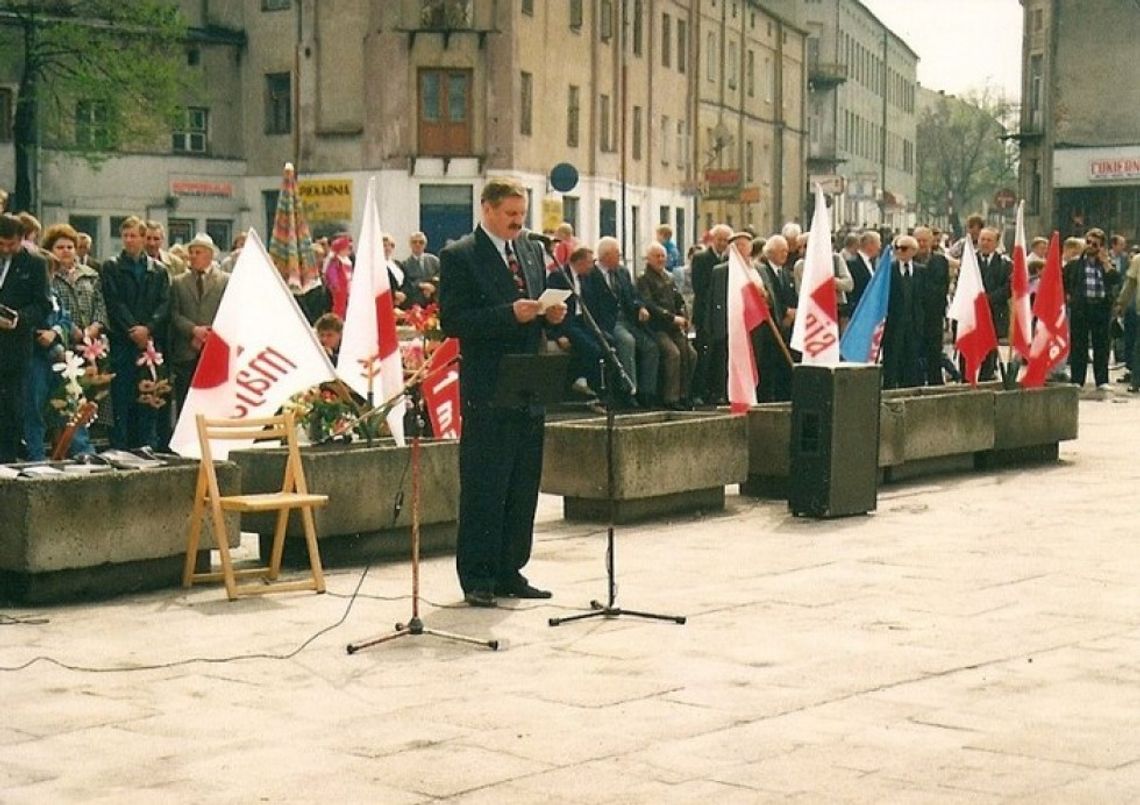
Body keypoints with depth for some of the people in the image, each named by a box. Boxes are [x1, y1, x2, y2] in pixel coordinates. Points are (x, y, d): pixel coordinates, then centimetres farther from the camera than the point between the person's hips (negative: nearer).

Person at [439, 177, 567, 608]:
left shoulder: (533, 251, 15)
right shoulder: (459, 256, -6)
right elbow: (453, 321, -14)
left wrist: (552, 314, -1)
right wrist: (509, 314, -22)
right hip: (487, 390, -7)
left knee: (524, 486, 10)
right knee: (483, 487, -3)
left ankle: (509, 571, 19)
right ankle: (477, 578, 4)